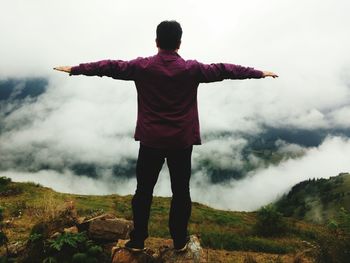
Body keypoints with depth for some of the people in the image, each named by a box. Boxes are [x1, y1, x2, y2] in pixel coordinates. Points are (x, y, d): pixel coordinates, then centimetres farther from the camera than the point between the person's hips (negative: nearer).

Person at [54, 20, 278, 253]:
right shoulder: (192, 69, -4)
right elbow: (223, 70, 4)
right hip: (182, 142, 0)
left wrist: (74, 69, 17)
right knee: (181, 192, 13)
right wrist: (260, 73, 15)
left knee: (144, 191, 13)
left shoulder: (142, 67, -4)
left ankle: (138, 240, 24)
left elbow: (109, 67, 5)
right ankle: (180, 241, 25)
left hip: (150, 140, 1)